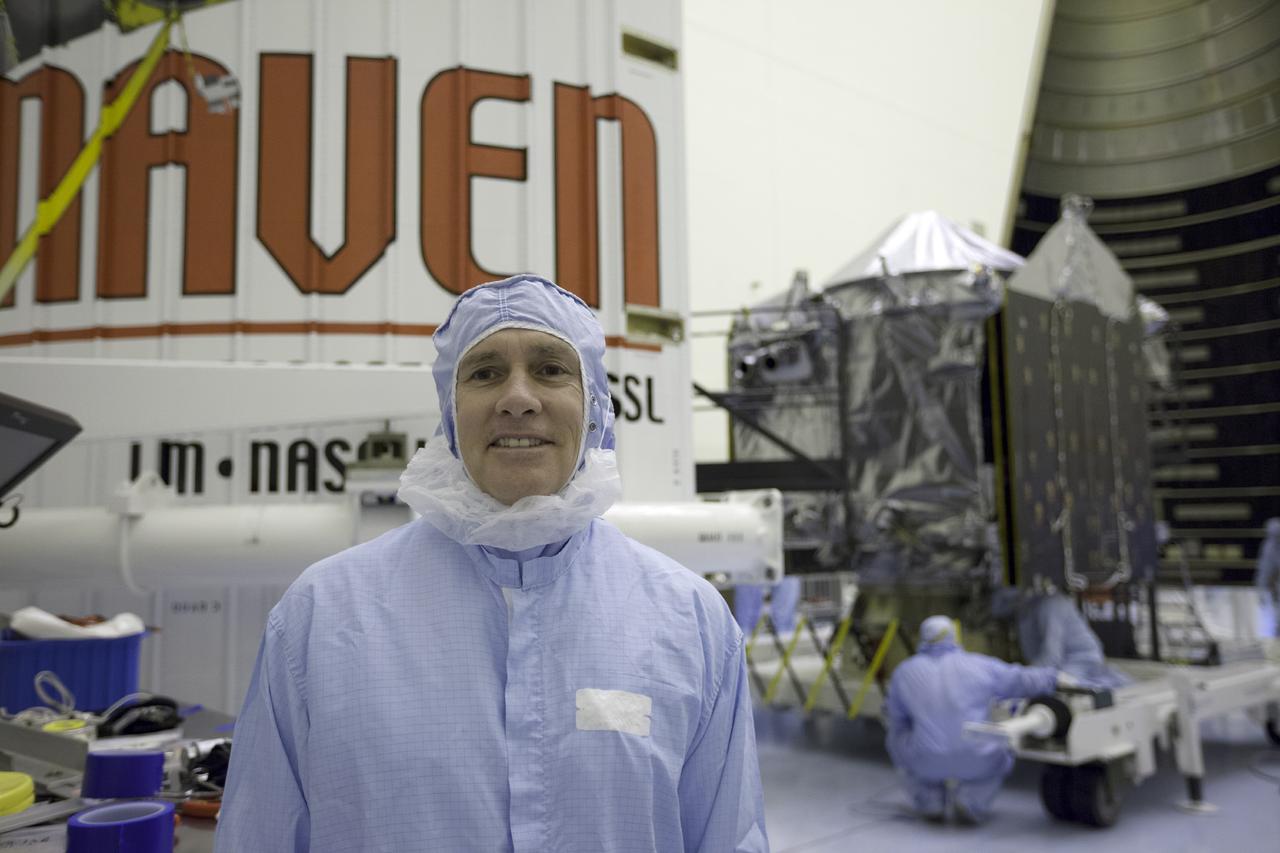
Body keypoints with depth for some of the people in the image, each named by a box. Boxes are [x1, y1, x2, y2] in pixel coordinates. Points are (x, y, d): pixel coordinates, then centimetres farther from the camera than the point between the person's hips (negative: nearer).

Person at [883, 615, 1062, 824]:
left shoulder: (904, 672, 6)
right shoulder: (978, 665, 5)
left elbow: (896, 720, 17)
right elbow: (1023, 680, 16)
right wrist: (1056, 678, 35)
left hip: (927, 761, 0)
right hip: (975, 763, 0)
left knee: (897, 740, 31)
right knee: (1002, 752, 34)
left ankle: (930, 803, 17)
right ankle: (970, 799, 9)